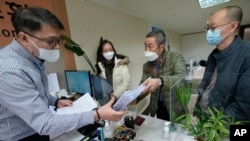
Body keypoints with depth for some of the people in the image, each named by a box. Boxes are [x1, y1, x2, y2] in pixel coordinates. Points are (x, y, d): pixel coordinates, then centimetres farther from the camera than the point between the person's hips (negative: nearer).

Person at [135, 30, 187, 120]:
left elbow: (183, 78, -29)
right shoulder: (146, 66, 0)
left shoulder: (176, 57, -13)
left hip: (174, 108, -3)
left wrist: (160, 81, -44)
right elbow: (143, 87, -4)